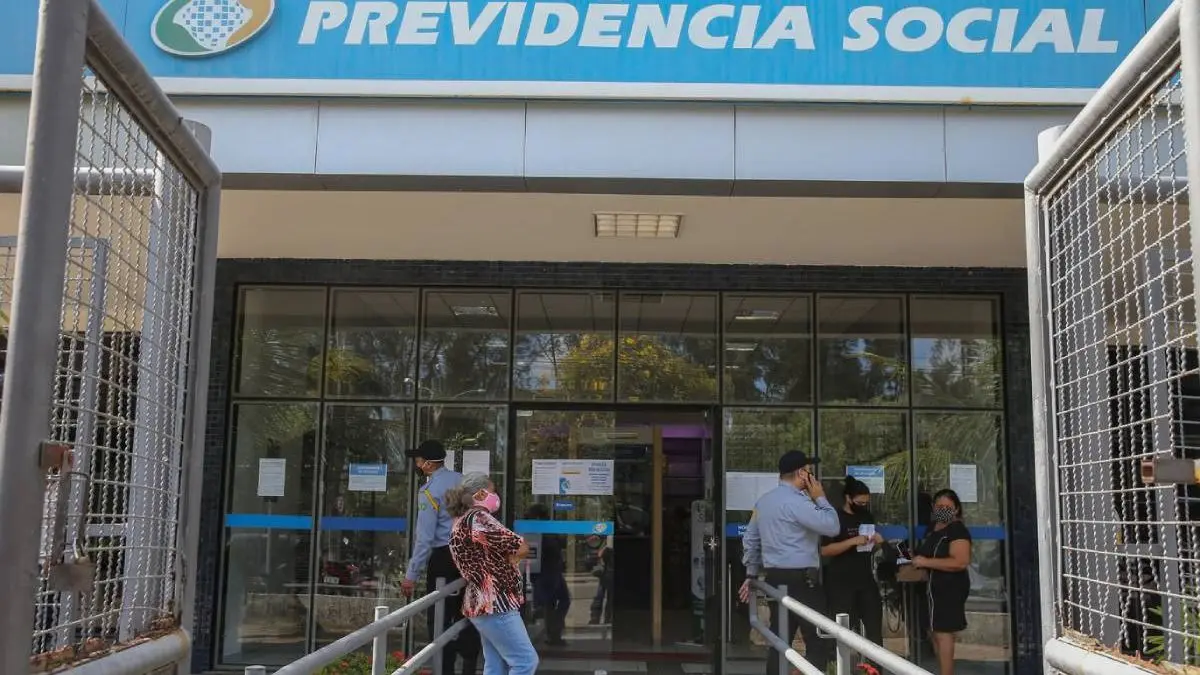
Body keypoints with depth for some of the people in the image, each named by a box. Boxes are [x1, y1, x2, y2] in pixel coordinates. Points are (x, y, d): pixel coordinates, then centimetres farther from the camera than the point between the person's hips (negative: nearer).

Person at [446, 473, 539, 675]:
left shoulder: (461, 522, 18)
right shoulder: (477, 517, -14)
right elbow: (521, 549, -15)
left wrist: (504, 560, 4)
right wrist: (509, 559, 4)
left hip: (484, 602, 10)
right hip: (495, 604, -10)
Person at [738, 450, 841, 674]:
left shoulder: (764, 501, 13)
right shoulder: (796, 501, -15)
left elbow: (750, 539, 19)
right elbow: (832, 527, -16)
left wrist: (751, 574, 26)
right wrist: (820, 498, -3)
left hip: (776, 577, 9)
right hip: (801, 579, -9)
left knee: (780, 640, 10)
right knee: (817, 641, -4)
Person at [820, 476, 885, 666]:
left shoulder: (868, 517, 13)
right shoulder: (835, 518, -9)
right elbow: (825, 550, -17)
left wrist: (877, 542, 2)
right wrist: (853, 541, -25)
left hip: (866, 579, 7)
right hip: (840, 583, -7)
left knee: (875, 627, 6)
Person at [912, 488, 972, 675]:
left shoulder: (957, 530, -13)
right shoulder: (932, 529, 16)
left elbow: (961, 562, -26)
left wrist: (926, 562, -23)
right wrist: (917, 559, 9)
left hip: (950, 587, -10)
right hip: (933, 587, 10)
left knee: (943, 632, -13)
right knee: (934, 633, 12)